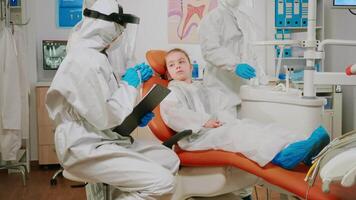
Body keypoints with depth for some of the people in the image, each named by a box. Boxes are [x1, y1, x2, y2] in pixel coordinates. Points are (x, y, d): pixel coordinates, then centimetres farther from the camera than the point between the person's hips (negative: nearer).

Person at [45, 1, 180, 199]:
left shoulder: (96, 56, 13)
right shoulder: (85, 61, -19)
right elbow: (104, 119, -21)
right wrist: (130, 84, -9)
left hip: (105, 140, 10)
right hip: (85, 149, -10)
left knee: (170, 159, 7)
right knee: (163, 182, -19)